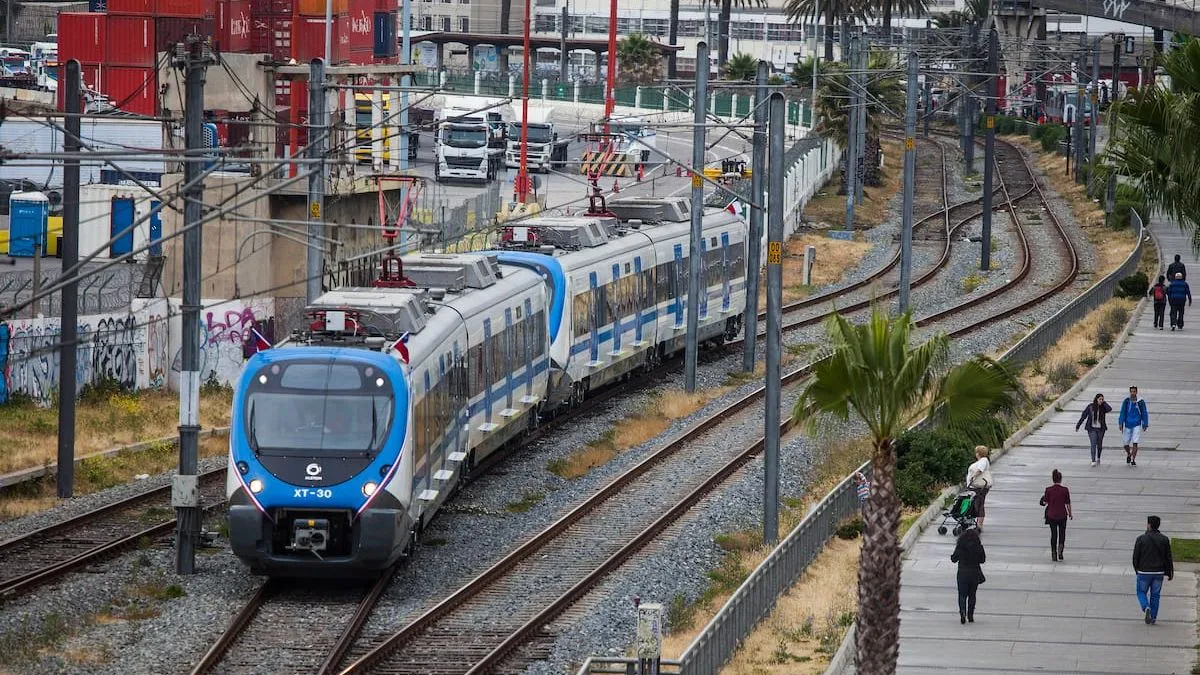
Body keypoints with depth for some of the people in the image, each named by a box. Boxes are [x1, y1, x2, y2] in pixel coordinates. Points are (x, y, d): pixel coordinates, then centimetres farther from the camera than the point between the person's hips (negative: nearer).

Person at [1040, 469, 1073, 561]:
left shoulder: (1048, 490, -9)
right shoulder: (1065, 490, -11)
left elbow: (1045, 502, -5)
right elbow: (1068, 504, -5)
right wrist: (1070, 514, 8)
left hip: (1051, 515, 1)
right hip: (1062, 515, -1)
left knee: (1053, 534, 12)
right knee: (1062, 533, 15)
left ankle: (1054, 554, 12)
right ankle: (1060, 546, -11)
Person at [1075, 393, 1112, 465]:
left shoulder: (1103, 407, 1)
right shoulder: (1090, 406, -3)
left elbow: (1110, 409, -21)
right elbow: (1083, 416, 2)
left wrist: (1104, 403, -10)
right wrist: (1078, 426, 3)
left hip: (1100, 429, 2)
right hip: (1092, 428, -2)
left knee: (1099, 444, 13)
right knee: (1093, 444, -13)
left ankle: (1098, 458, 38)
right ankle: (1093, 461, -15)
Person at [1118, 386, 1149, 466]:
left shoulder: (1141, 402, -3)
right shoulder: (1126, 401, -2)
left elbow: (1144, 414, 5)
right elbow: (1122, 413, 0)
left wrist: (1145, 425, 6)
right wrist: (1120, 424, -8)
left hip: (1137, 425, -1)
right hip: (1127, 425, 1)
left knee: (1135, 443, -12)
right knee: (1126, 444, 7)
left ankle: (1133, 460, -4)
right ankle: (1129, 455, 37)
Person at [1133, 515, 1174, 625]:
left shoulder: (1141, 539, -6)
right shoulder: (1164, 539, 0)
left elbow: (1135, 557, -2)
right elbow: (1168, 558, 2)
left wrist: (1137, 570, 11)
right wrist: (1170, 573, 9)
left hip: (1144, 571, -2)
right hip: (1159, 572, 2)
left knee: (1141, 592, 11)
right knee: (1155, 595, 10)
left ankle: (1146, 607, -15)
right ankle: (1153, 617, 8)